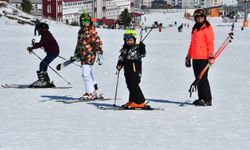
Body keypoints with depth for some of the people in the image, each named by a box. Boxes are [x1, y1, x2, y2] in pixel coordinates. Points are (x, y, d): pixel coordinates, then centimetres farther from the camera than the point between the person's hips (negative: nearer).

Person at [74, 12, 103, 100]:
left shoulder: (92, 31, -10)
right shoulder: (81, 31, 14)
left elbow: (98, 43, -12)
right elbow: (79, 43, 26)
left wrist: (100, 55, -16)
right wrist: (76, 53, 29)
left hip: (89, 55, -8)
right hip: (83, 55, 8)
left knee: (86, 74, -13)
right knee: (89, 74, 15)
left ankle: (90, 93, -8)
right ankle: (93, 92, 25)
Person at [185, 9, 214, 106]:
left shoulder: (207, 28, -4)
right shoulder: (195, 28, 18)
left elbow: (210, 42, -10)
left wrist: (211, 56, -17)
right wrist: (188, 56, 23)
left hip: (204, 58, -8)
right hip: (195, 58, 8)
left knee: (203, 78, -10)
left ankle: (207, 100, -7)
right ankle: (201, 98, 16)